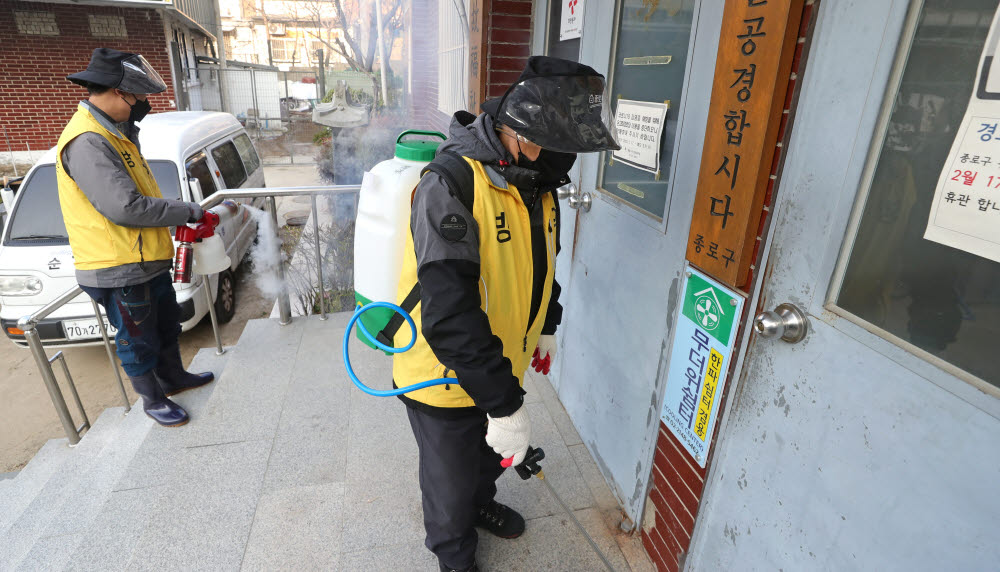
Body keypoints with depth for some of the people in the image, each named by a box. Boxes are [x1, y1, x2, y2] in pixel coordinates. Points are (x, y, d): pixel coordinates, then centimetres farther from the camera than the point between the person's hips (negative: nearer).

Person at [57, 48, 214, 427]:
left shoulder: (115, 134, 12)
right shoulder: (87, 142, -22)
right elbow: (125, 208, -29)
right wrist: (188, 212, -19)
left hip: (148, 260, 10)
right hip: (119, 271, -10)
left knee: (167, 326, 25)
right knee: (140, 342, 8)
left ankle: (173, 377, 44)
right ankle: (153, 400, 27)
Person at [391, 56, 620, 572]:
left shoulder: (536, 184, -2)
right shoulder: (451, 184, -30)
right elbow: (449, 315, -36)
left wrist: (546, 327, 22)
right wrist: (505, 404, -34)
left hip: (502, 363, 7)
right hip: (444, 375, -7)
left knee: (489, 458, 31)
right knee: (451, 481, 19)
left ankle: (481, 505, 63)